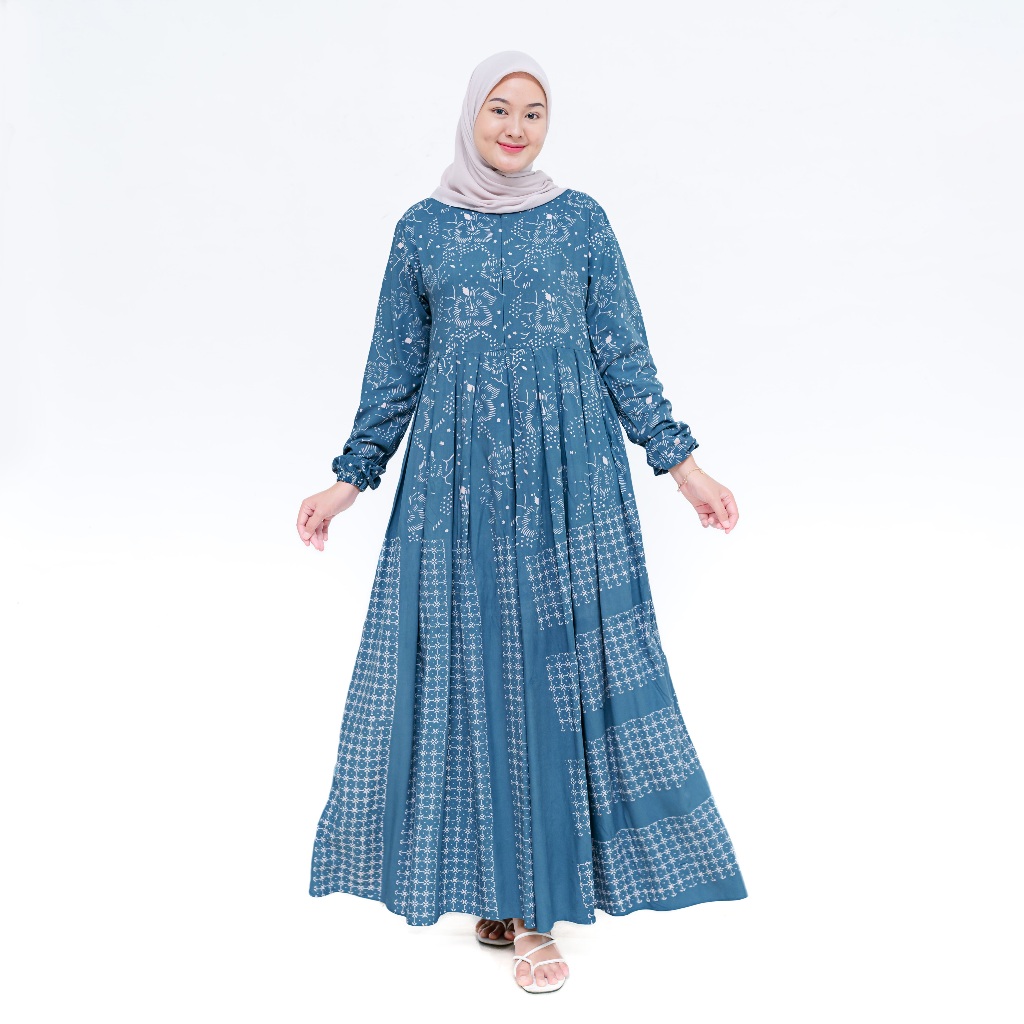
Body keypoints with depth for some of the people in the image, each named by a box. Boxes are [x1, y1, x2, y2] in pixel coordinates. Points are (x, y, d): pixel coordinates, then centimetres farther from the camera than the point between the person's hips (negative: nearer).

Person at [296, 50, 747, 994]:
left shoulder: (581, 221, 6)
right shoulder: (423, 229, 8)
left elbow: (624, 358, 7)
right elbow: (395, 370, 11)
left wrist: (683, 465, 2)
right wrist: (350, 478, 8)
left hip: (568, 478, 0)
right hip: (455, 481, 1)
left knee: (559, 672, -1)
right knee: (465, 670, 3)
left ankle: (539, 904, 11)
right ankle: (489, 880, 20)